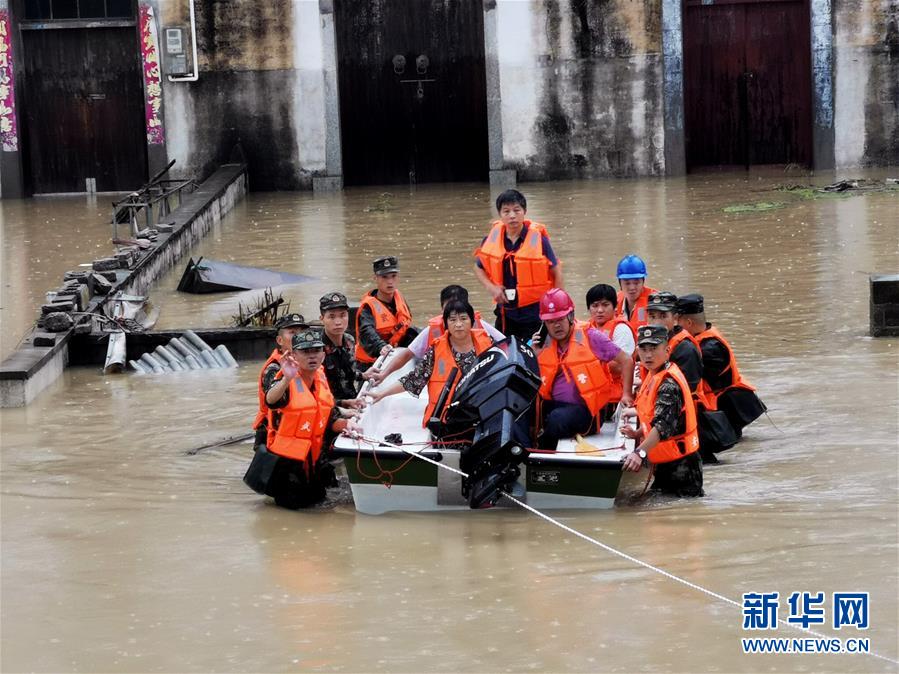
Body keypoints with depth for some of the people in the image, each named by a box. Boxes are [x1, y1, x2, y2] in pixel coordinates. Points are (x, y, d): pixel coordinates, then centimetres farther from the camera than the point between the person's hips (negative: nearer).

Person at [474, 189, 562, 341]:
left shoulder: (538, 239, -11)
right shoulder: (491, 240, -3)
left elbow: (556, 270, -2)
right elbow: (479, 268, 14)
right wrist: (490, 287, -4)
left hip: (535, 311, -3)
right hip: (506, 311, 4)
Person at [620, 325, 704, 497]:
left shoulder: (669, 383, -21)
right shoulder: (653, 376, 9)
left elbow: (664, 425, -35)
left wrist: (640, 452, -46)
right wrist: (637, 434, 6)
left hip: (680, 464, -10)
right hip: (663, 463, 10)